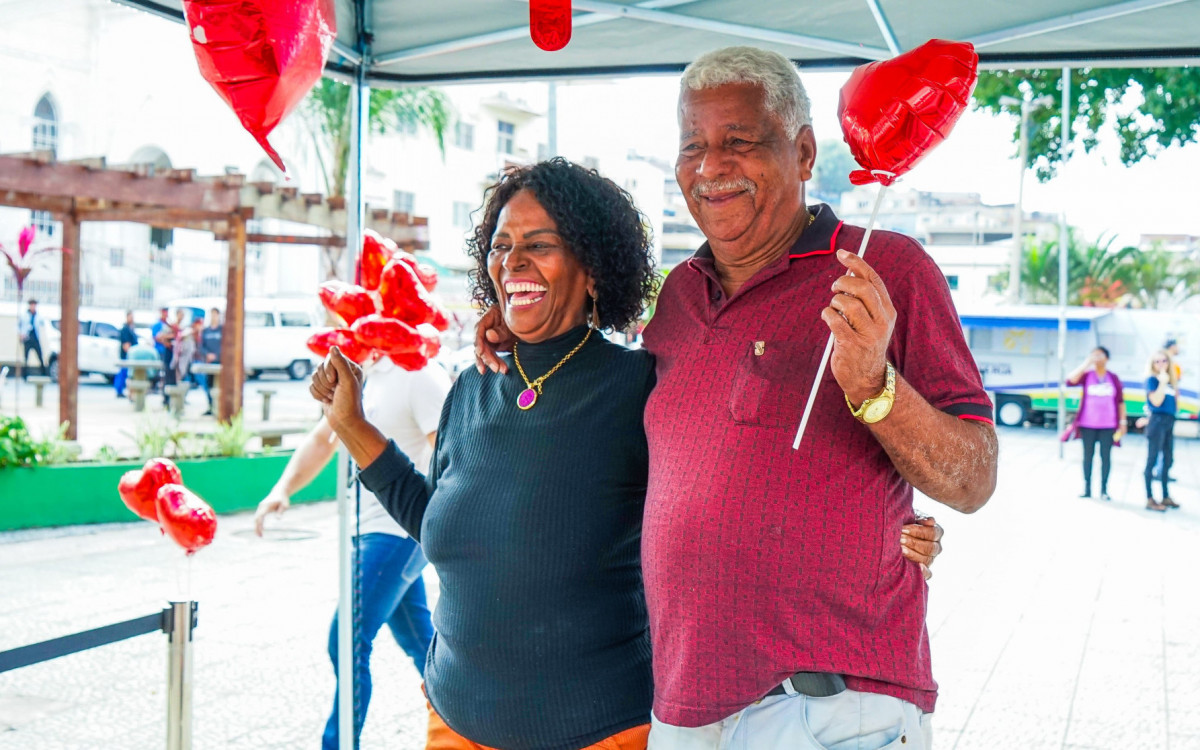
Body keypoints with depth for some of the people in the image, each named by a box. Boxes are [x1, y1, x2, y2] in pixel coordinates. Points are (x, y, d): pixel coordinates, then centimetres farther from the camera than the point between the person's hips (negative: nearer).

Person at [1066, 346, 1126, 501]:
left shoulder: (1113, 378, 4)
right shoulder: (1086, 375, 0)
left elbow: (1120, 401, 7)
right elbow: (1070, 381, -19)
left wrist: (1122, 422, 3)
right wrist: (1085, 364, -20)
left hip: (1107, 425, 0)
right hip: (1088, 424, 0)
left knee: (1105, 456, 2)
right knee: (1088, 455, 5)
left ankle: (1104, 490, 8)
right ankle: (1086, 488, 11)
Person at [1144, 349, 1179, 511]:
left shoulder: (1170, 381, 15)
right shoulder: (1152, 380, -6)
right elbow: (1156, 401, -19)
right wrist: (1163, 382, -20)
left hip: (1169, 421, 8)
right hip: (1157, 421, -8)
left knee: (1168, 460, 14)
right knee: (1153, 460, -6)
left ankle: (1166, 497, 25)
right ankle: (1150, 499, -4)